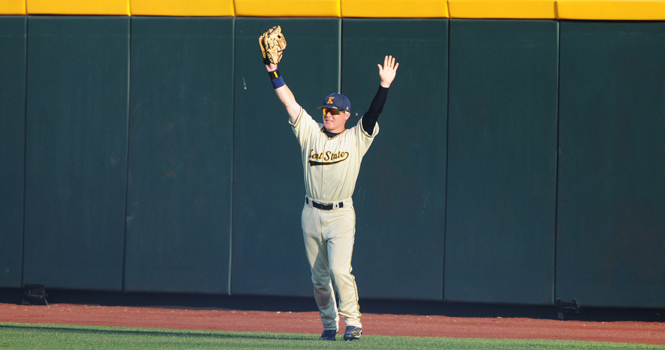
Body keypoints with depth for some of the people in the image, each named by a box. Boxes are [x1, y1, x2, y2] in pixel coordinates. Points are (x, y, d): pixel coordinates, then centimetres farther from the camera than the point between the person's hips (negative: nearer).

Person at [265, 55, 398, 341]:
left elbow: (373, 113, -9)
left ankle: (352, 322, -9)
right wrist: (274, 73, -6)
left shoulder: (356, 139, 3)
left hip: (341, 215, -3)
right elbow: (289, 102, 2)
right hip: (312, 215, 3)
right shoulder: (310, 132, 8)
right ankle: (329, 325, 17)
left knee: (340, 269, -17)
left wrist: (385, 85, -21)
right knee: (319, 276, 7)